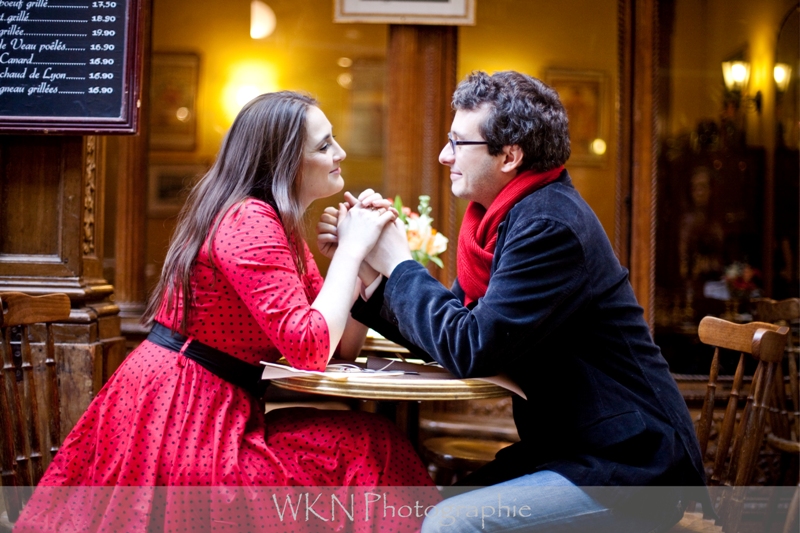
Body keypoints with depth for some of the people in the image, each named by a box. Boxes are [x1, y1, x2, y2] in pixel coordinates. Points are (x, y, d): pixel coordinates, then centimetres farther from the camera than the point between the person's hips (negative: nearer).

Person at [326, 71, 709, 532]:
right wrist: (365, 264, 1)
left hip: (631, 471, -9)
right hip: (570, 449, 9)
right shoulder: (513, 214, 9)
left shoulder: (549, 226, -22)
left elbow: (471, 350, -25)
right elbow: (449, 329, 8)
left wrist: (399, 264, -13)